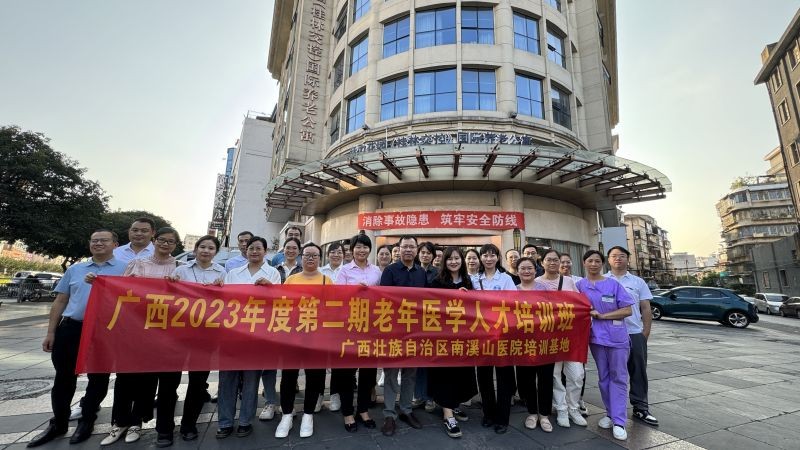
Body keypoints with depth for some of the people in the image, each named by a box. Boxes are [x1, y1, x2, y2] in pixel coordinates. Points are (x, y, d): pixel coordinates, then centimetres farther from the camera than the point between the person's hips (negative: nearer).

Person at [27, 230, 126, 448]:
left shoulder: (124, 270, 0)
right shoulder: (74, 269, 13)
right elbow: (60, 301, 15)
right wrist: (51, 332, 10)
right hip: (70, 328, 4)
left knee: (98, 379, 8)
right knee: (64, 378, 13)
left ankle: (87, 422, 26)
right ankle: (58, 423, 32)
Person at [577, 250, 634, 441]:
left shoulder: (613, 284, -3)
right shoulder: (580, 285, 3)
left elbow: (627, 310, -7)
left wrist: (602, 315, -15)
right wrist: (587, 314, -7)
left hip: (617, 337, -2)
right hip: (596, 336, 2)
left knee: (618, 377, 2)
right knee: (603, 377, 12)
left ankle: (619, 422, 8)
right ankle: (610, 414, 26)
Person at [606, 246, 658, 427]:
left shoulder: (638, 282, 8)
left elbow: (646, 309, 7)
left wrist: (646, 332, 0)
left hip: (635, 334, 2)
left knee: (638, 372, 9)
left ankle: (640, 408, 24)